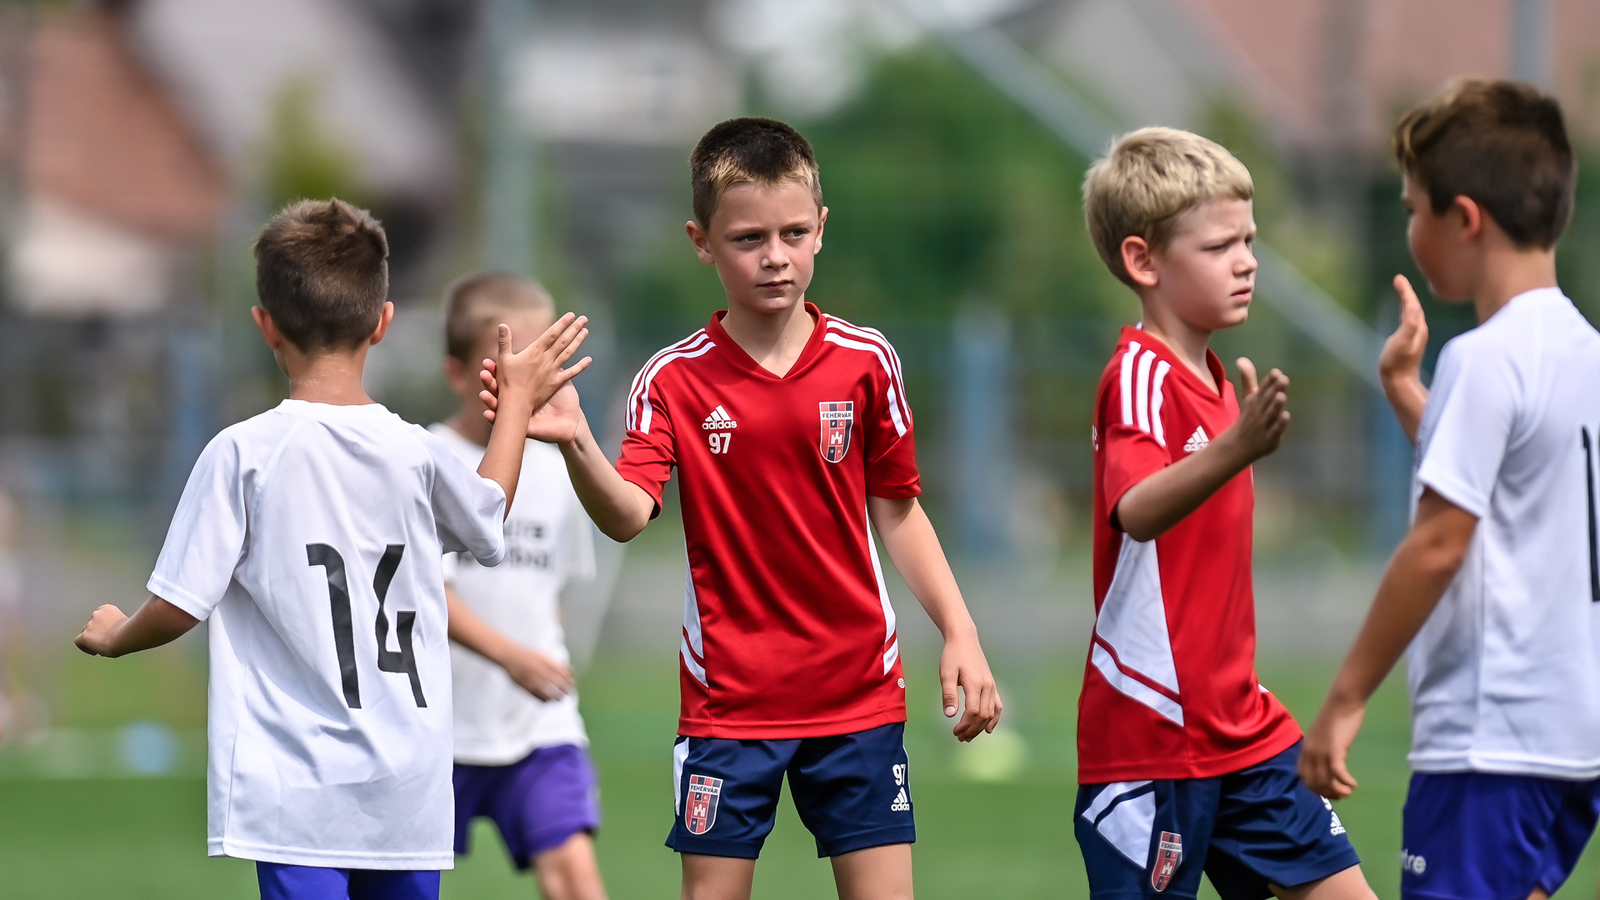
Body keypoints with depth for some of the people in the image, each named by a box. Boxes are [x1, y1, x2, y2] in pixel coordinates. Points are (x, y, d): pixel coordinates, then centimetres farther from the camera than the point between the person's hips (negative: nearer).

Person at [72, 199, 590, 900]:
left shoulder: (243, 454, -9)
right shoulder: (417, 454, 2)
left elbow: (179, 606, -6)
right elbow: (488, 519, 26)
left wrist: (114, 635, 17)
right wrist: (518, 401, 40)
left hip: (298, 790, -4)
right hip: (411, 790, 4)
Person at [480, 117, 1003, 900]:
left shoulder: (865, 361, 0)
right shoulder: (673, 380, -5)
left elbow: (896, 511, 9)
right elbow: (628, 516, -17)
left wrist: (959, 632, 1)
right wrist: (576, 446, -36)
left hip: (857, 691, 1)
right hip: (728, 698, -1)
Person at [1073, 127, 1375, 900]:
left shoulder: (1213, 383, 13)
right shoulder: (1139, 378, -15)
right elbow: (1136, 511, -35)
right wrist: (1236, 451, -52)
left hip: (1241, 731, 9)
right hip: (1148, 740, -9)